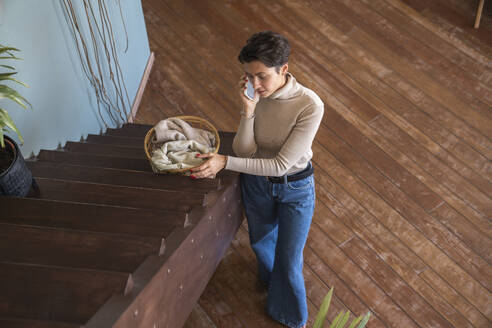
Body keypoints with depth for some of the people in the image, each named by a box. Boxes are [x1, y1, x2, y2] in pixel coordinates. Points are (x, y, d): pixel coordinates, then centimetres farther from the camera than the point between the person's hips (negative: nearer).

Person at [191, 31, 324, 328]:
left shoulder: (310, 105, -31)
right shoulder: (254, 94, -17)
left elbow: (281, 165, -30)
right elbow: (245, 152, -18)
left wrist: (224, 162, -34)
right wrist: (249, 111, -33)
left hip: (295, 188, -4)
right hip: (256, 183, 4)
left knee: (289, 262, 9)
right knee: (261, 243, 28)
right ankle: (271, 280, 64)